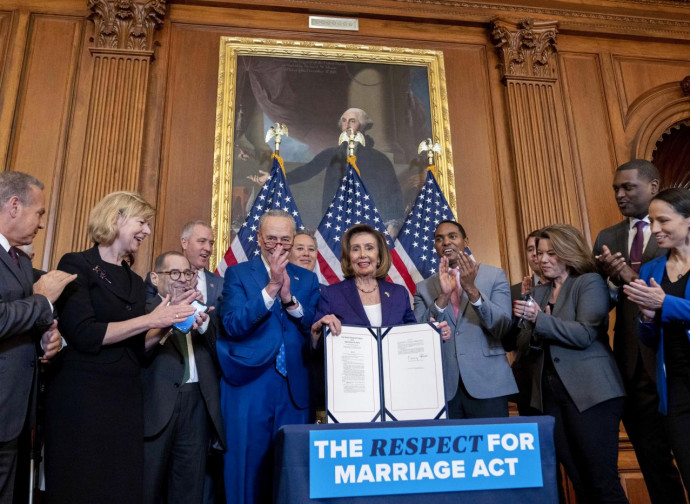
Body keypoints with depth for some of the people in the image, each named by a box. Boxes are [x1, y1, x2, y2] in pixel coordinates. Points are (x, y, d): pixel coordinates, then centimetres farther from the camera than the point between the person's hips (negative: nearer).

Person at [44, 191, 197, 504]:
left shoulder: (136, 282, 15)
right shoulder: (77, 265, -6)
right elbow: (84, 335, -17)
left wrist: (169, 324, 0)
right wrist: (151, 319, -14)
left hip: (125, 397, 7)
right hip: (81, 396, -7)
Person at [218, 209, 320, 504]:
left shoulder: (307, 280, 10)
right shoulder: (237, 274, 2)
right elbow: (232, 325, -12)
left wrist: (289, 298, -15)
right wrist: (271, 288, -21)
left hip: (294, 388, 2)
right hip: (249, 385, -2)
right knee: (247, 467, 6)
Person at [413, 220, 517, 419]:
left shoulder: (494, 276, 4)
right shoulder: (424, 288, 8)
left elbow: (502, 327, -6)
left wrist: (472, 290, -19)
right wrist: (443, 296, -17)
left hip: (487, 383, -1)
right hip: (443, 387, 1)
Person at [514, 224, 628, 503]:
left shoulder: (590, 282, -1)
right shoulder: (539, 291, 15)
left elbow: (585, 334, -14)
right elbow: (526, 347, 12)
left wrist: (540, 319, -21)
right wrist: (533, 333, -9)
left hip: (589, 393, -6)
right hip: (550, 394, 6)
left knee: (603, 480, -3)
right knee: (579, 480, 10)